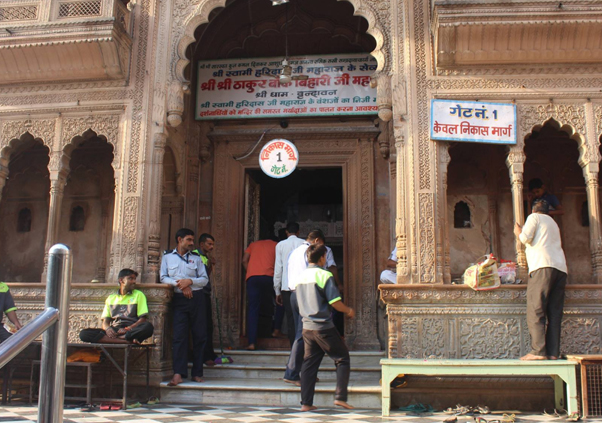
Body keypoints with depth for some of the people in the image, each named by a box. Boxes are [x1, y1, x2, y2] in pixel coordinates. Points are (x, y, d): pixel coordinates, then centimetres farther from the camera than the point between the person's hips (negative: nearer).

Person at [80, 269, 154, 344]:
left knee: (148, 327, -35)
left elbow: (142, 319, 3)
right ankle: (128, 341, -33)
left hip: (132, 331, -2)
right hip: (113, 332, 3)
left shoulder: (138, 295, 13)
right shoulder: (111, 298, 20)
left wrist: (128, 329, -14)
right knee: (84, 333, -23)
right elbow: (105, 321, 13)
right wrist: (107, 328, -11)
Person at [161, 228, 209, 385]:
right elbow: (164, 278, 3)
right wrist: (179, 284, -12)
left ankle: (197, 373, 7)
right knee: (179, 335, -9)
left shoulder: (196, 258, 14)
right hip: (179, 299, -2)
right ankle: (178, 374, -12)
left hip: (197, 298, 2)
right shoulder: (167, 257, 11)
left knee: (200, 335, 0)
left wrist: (189, 281, -9)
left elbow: (205, 279, 8)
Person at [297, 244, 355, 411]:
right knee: (342, 359, 6)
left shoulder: (300, 276, 10)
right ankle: (340, 397, 1)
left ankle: (306, 403, 11)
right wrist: (349, 311, 2)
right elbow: (335, 302, -15)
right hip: (324, 327, -7)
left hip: (307, 327, 7)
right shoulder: (324, 275, -11)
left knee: (309, 364, 11)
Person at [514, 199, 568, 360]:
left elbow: (525, 237, -5)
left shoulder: (534, 217, 9)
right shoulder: (553, 223, 31)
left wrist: (517, 231, 16)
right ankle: (553, 352, -1)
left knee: (535, 311, -10)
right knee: (555, 313, 4)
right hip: (561, 268, 7)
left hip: (543, 266, -7)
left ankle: (538, 351, -17)